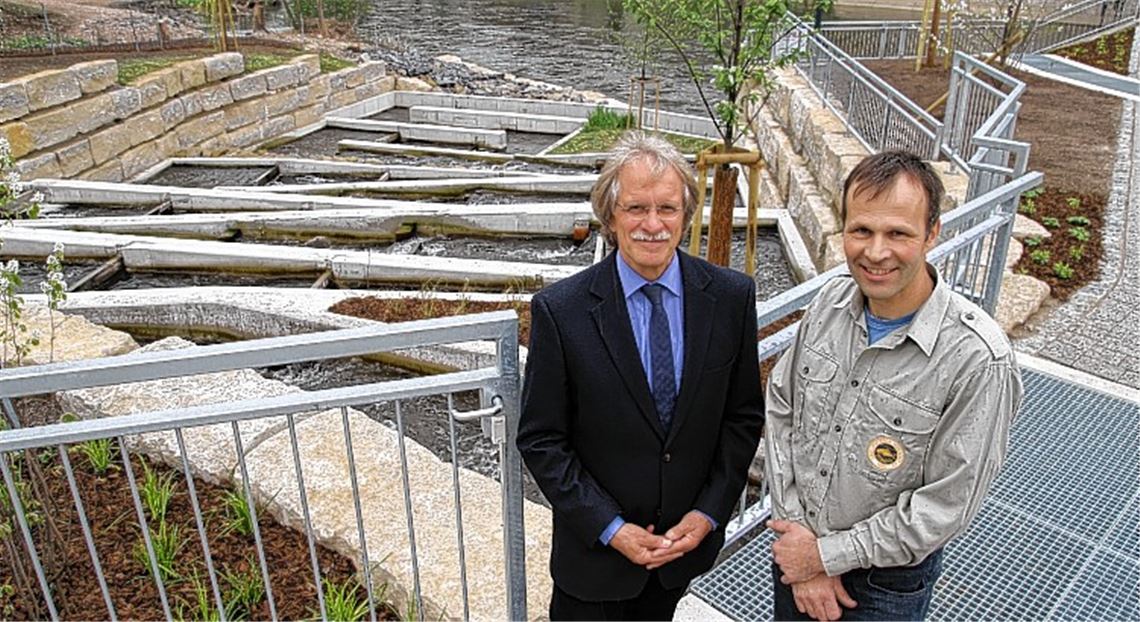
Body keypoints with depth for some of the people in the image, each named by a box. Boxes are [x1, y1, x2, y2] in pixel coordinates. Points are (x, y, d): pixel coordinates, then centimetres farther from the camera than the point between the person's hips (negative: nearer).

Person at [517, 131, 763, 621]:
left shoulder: (731, 296, -11)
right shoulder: (560, 310, -18)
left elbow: (744, 415, -2)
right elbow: (540, 439, -12)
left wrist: (709, 513, -8)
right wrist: (609, 528, -15)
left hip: (691, 537, 3)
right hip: (596, 547, -2)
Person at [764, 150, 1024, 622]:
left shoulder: (978, 359, -26)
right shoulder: (831, 302, -11)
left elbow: (947, 506, -22)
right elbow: (781, 411, -4)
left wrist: (828, 555, -15)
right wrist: (795, 527, -11)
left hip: (886, 582, -4)